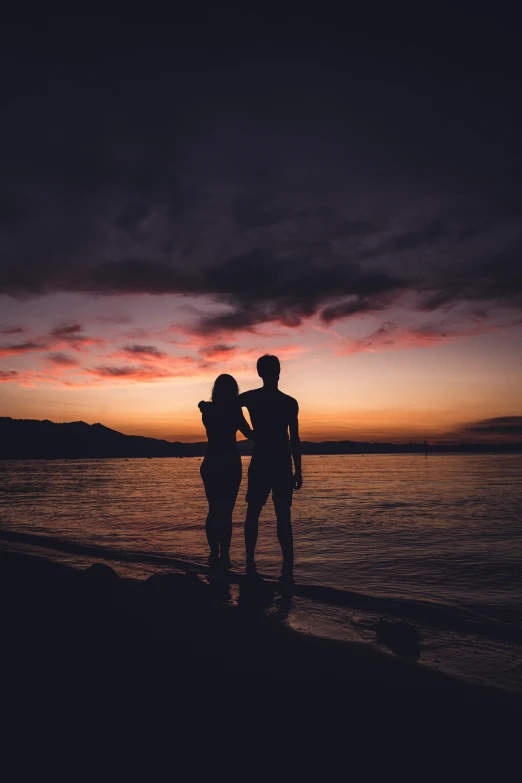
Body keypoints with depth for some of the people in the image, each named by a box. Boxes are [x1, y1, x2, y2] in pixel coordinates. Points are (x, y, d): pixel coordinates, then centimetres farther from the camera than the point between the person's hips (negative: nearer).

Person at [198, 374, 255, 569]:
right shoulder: (234, 410, -9)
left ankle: (215, 555, 9)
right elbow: (249, 434, -6)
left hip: (211, 464, 4)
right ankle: (223, 557, -4)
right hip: (230, 464, -4)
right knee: (226, 512, 0)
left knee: (214, 511, 12)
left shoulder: (207, 409, 3)